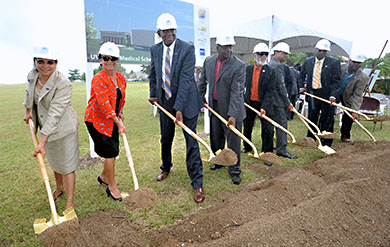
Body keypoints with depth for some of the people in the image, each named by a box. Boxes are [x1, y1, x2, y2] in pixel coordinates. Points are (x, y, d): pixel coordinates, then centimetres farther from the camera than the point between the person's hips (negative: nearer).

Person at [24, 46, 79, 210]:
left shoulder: (63, 84, -26)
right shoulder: (32, 76, -4)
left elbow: (55, 114, -32)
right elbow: (29, 92, 22)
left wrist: (42, 143, -35)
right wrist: (28, 110, 20)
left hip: (63, 129, -7)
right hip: (46, 128, 7)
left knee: (66, 166, -1)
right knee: (54, 162, 24)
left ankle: (70, 204, 10)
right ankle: (59, 188, 47)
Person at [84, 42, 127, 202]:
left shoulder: (121, 78, 3)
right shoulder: (98, 79, -19)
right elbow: (104, 104, -28)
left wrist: (120, 113, 8)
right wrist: (119, 123, -33)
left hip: (113, 120, 7)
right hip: (97, 120, -7)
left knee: (113, 152, 13)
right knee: (110, 153, -5)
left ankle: (103, 176, 40)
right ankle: (112, 187, 13)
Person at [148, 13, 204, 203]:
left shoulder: (187, 49, -13)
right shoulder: (155, 49, 4)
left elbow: (186, 79, -21)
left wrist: (179, 108, -26)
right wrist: (153, 93, 11)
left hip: (186, 101, -5)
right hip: (165, 101, 5)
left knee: (191, 142, -3)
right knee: (165, 139, 18)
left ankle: (197, 184, 8)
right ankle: (166, 168, 45)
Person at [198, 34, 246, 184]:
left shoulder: (239, 66, -15)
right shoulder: (208, 61, 1)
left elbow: (236, 92, -22)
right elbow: (203, 82, 14)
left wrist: (232, 114, -27)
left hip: (231, 109, -5)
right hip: (214, 106, 5)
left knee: (233, 140, 3)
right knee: (216, 138, 19)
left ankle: (234, 169, 21)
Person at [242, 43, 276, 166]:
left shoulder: (270, 71, -7)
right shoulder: (247, 69, 1)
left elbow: (270, 91, -12)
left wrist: (264, 107, -19)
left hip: (263, 104, -3)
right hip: (249, 103, 3)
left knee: (268, 130, -3)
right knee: (247, 127, 17)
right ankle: (247, 147, 39)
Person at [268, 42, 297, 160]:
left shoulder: (268, 64, 17)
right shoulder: (278, 66, -13)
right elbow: (281, 86, -17)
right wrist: (287, 102, -12)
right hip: (277, 101, -10)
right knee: (282, 123, -6)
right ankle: (281, 149, -5)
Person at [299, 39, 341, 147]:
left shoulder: (334, 62, -3)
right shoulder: (308, 61, 8)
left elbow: (337, 81, -6)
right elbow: (302, 76, 21)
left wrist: (333, 95, -18)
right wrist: (301, 87, 6)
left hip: (327, 95, -3)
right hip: (312, 94, 3)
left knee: (327, 120, 2)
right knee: (312, 118, 12)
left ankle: (326, 144, 16)